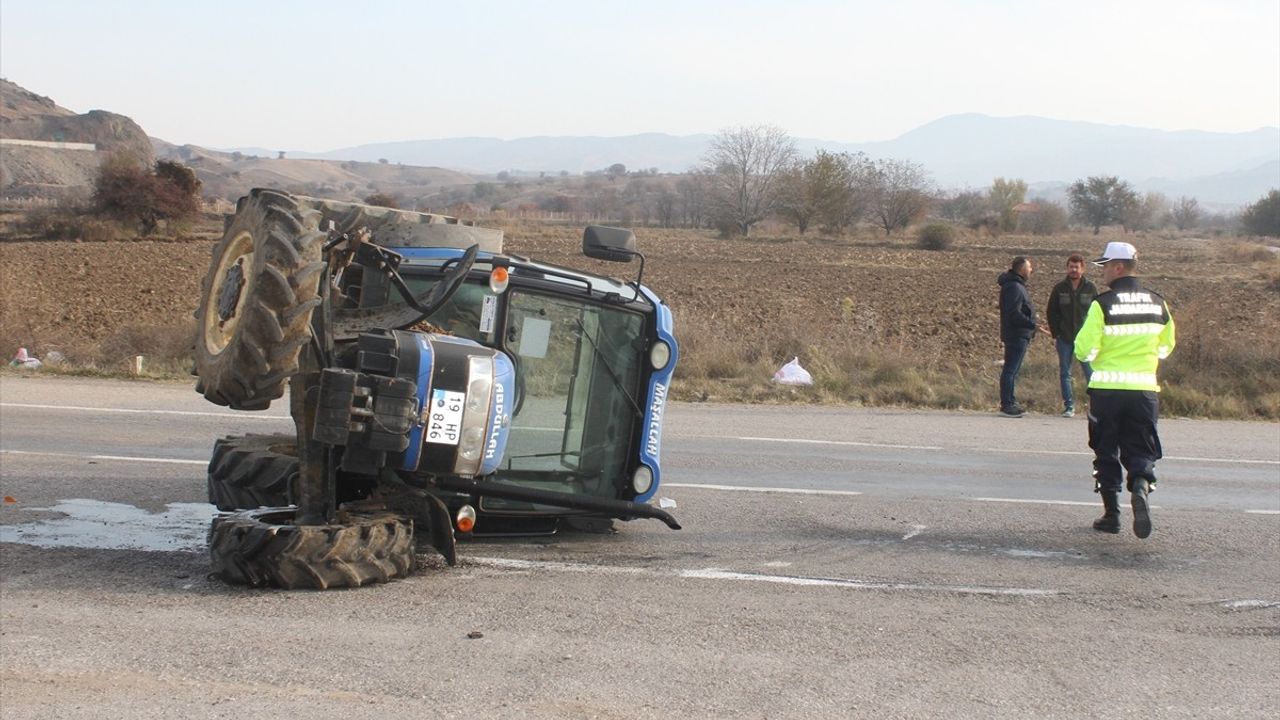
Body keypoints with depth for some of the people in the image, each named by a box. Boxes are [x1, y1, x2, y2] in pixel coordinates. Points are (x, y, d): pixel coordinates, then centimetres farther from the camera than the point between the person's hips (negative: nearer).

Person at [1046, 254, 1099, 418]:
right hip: (1064, 338, 2)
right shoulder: (1059, 289, 4)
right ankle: (1069, 406, 9)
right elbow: (1051, 312, 8)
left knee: (1090, 373, -3)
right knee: (1065, 373, 3)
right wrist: (1055, 335, 0)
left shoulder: (1090, 288, 3)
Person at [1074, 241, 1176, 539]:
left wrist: (1086, 352, 10)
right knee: (1141, 449, 9)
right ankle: (1141, 485, -22)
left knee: (1106, 451, 11)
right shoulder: (1157, 303, 3)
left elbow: (1085, 350, -11)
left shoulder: (1103, 304, -10)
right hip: (1145, 389, 3)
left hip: (1107, 389, -2)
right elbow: (1166, 347, 13)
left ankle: (1111, 514, 13)